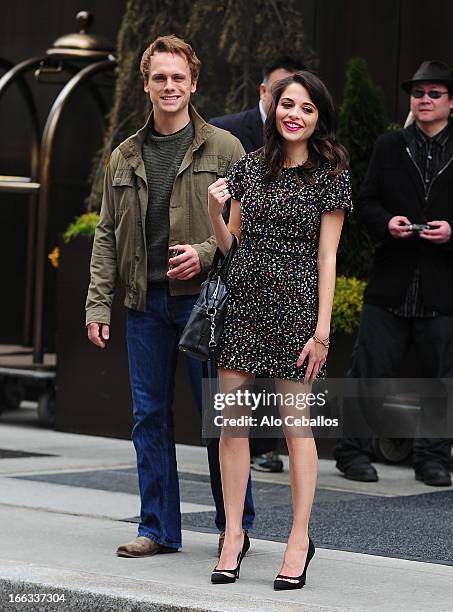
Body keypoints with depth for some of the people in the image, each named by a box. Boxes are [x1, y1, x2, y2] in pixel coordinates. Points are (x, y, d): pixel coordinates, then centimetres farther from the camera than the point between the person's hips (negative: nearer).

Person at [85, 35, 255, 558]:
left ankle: (234, 528, 12)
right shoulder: (124, 158, 11)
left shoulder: (223, 149, 0)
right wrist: (98, 304, 4)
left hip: (204, 298, -4)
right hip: (145, 303, 4)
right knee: (149, 415, 6)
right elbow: (107, 236, 12)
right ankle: (159, 529, 15)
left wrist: (206, 254, -16)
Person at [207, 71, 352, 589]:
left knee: (297, 424, 0)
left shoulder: (330, 174, -1)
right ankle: (234, 534, 11)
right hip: (242, 302, 4)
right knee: (230, 421, 2)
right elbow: (230, 244, 14)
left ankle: (300, 540, 8)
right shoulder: (247, 167, 9)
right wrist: (213, 211, -7)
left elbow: (326, 257, -4)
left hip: (293, 306, -4)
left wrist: (322, 331, -9)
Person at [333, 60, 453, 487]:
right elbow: (366, 202, 10)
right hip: (390, 284, 1)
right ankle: (353, 452, 13)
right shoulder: (388, 147, 9)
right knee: (370, 371, 2)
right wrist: (386, 223, -10)